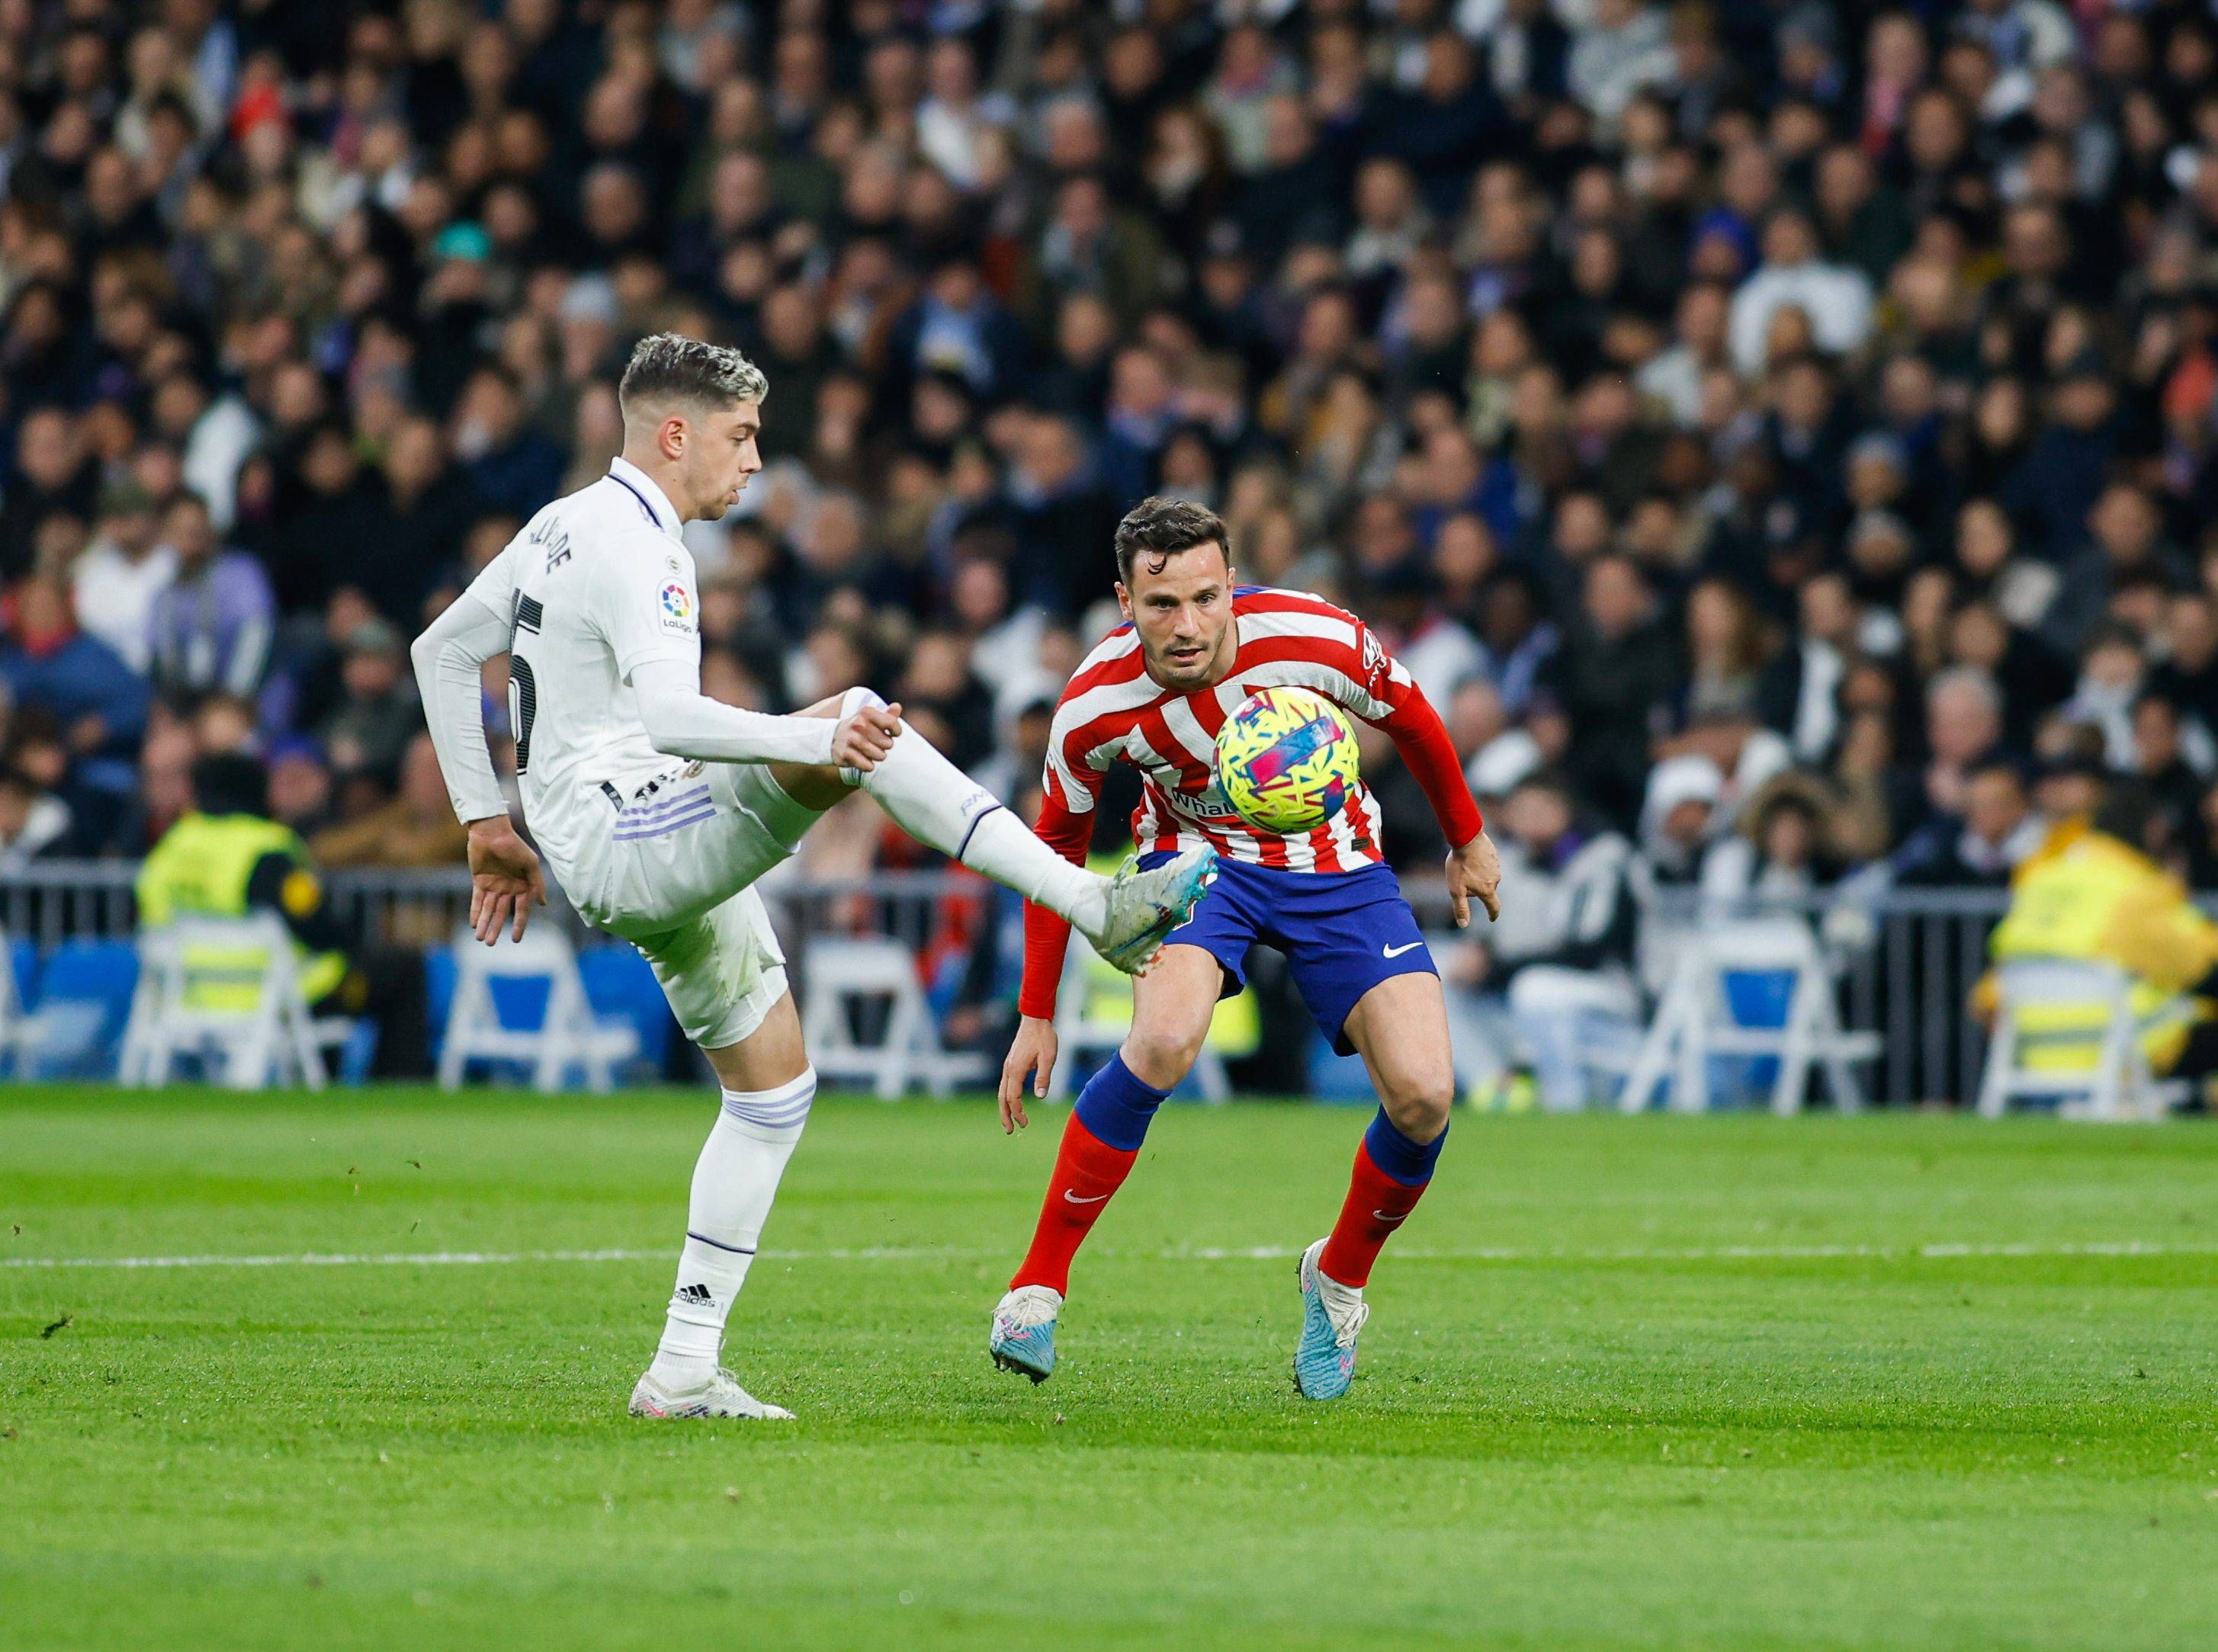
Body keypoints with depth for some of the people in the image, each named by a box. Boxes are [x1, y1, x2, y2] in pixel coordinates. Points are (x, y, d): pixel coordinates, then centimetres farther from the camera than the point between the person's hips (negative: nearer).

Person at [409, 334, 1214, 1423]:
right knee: (858, 718, -24)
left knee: (773, 1083, 11)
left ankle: (684, 1371, 10)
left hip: (652, 864, 10)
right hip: (629, 843, -10)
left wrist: (484, 821, 27)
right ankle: (1098, 907, -29)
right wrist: (817, 742, -39)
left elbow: (441, 652, 26)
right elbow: (665, 715, -30)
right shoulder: (632, 546, -15)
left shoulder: (562, 528, 16)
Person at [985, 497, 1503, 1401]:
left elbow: (1410, 718, -3)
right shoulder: (1093, 706, -22)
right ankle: (1039, 1284, -20)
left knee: (1422, 1094, -16)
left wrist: (1467, 839, 11)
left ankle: (1340, 1277, 14)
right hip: (1197, 854, -1)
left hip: (1335, 867, 1)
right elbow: (1058, 844, -3)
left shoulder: (1315, 639, -26)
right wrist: (1036, 1013, 0)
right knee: (1164, 1039, -32)